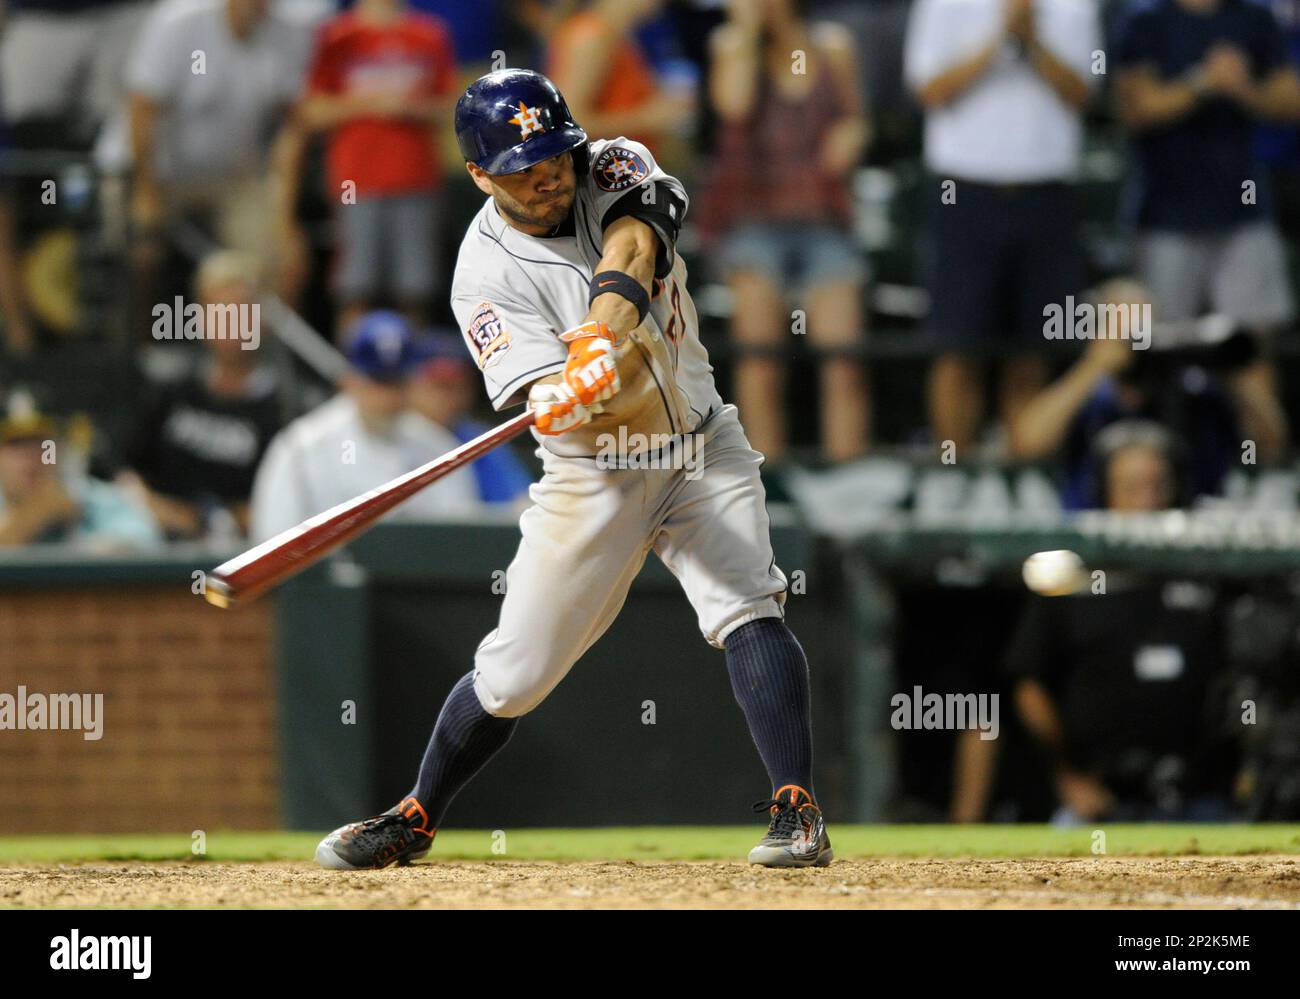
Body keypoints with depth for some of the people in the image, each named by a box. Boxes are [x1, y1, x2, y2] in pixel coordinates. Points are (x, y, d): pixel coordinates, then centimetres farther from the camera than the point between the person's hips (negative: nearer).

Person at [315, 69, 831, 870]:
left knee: (748, 605, -20)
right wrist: (574, 396, -49)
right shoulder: (487, 275, -15)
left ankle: (797, 812, -23)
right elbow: (554, 406, -25)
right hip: (594, 478, -1)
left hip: (703, 450, 1)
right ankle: (416, 820, 22)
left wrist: (605, 332, -49)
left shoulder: (616, 170, -8)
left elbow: (632, 247, -31)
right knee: (515, 671, 2)